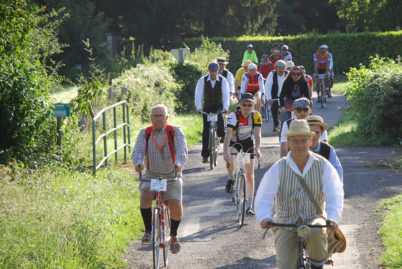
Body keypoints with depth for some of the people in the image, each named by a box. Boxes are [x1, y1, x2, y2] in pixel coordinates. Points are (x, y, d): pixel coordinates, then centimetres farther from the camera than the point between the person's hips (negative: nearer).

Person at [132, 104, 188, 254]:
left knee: (176, 207, -17)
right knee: (145, 196, -30)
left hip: (172, 177, -1)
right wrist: (138, 163, -36)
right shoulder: (144, 133, 0)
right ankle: (148, 231, -12)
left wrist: (179, 163, -40)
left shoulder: (175, 132, -4)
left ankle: (174, 236, 11)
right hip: (151, 176, 1)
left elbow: (182, 149, -18)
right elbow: (138, 150, -13)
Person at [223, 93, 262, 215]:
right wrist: (225, 152, -49)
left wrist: (257, 149, -46)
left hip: (248, 142, 2)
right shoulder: (234, 116, -28)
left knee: (250, 175, 0)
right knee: (230, 160, -35)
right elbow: (227, 135, -36)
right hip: (234, 142, -2)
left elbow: (257, 134, -27)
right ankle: (231, 179, -2)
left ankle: (249, 206, 6)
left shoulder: (256, 116, -21)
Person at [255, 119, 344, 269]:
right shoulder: (278, 169, -2)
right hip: (285, 223, 0)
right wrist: (264, 217, -31)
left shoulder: (323, 166, -1)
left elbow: (334, 195, -9)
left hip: (314, 219, 0)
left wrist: (333, 218, -28)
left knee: (316, 234, -36)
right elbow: (264, 197, -9)